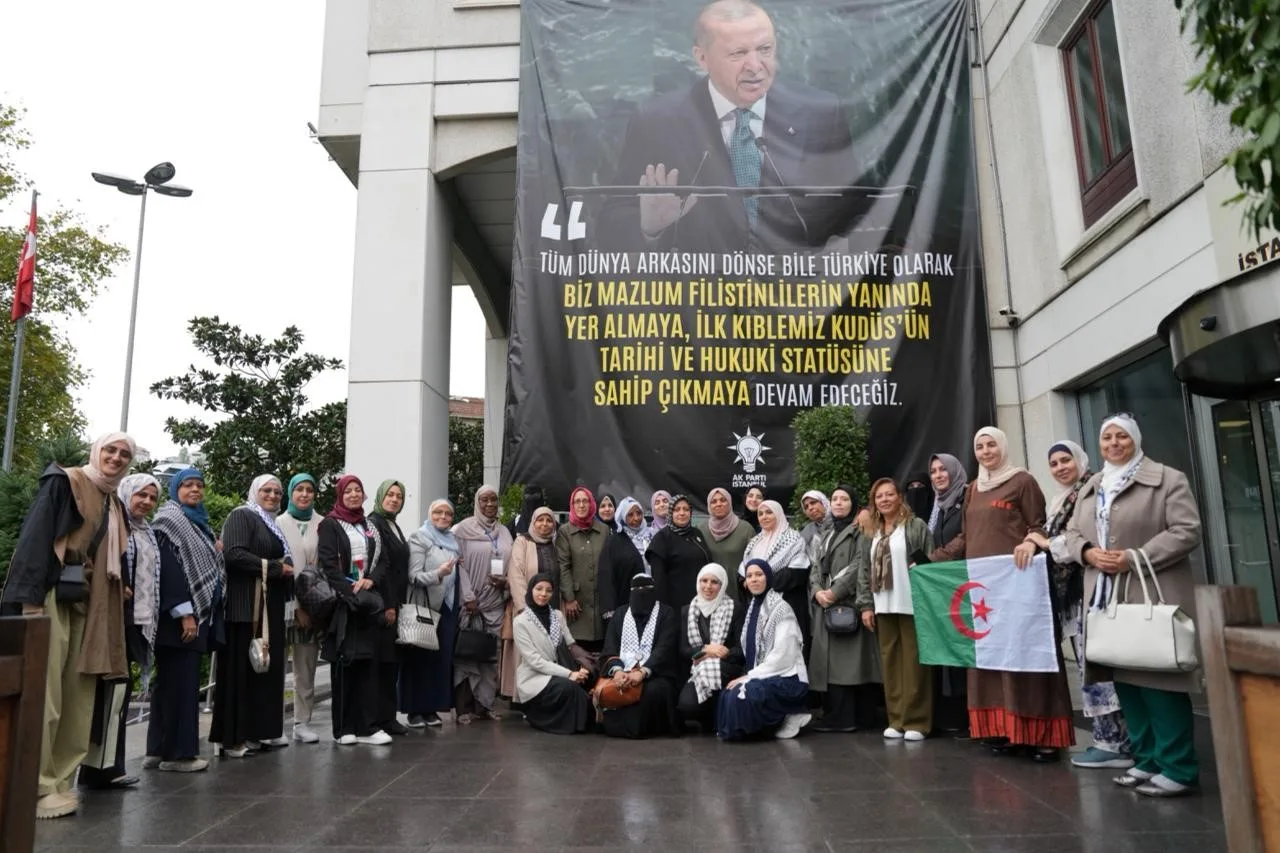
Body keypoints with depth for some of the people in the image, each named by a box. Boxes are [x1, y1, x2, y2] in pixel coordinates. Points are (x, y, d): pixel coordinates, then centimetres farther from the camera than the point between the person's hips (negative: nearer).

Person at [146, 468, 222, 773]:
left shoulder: (199, 523, 19)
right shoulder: (169, 521, -8)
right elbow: (168, 568, -18)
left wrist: (216, 553, 7)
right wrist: (184, 613, -22)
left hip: (198, 613, 9)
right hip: (178, 617, -9)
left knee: (169, 682, 11)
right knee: (180, 682, -6)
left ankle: (159, 749, 16)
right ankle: (177, 752, 0)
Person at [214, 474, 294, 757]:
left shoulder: (271, 524, 22)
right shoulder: (241, 516, -5)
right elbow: (233, 554, -20)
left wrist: (287, 572, 8)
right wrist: (276, 567, -14)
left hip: (270, 606, 9)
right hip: (246, 604, -9)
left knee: (268, 665, 10)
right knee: (242, 667, -6)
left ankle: (261, 731, 18)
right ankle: (233, 738, 1)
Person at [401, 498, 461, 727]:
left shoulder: (453, 539, 16)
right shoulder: (419, 537, -4)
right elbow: (413, 576, -14)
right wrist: (438, 573, -28)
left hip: (448, 607, 6)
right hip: (425, 607, -6)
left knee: (442, 659, 6)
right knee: (420, 659, -1)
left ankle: (432, 708, 15)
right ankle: (415, 710, 8)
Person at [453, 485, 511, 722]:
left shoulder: (504, 532, 14)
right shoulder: (464, 529, 0)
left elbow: (511, 565, 17)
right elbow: (459, 564, -6)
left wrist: (505, 581, -4)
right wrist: (468, 597, -13)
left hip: (496, 603, 4)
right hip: (471, 602, -4)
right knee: (467, 654, -2)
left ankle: (485, 704, 14)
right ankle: (464, 707, 6)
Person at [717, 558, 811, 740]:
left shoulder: (781, 608, -13)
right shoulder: (752, 607, 11)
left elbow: (782, 656, -19)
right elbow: (751, 650, 12)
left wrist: (749, 677, -17)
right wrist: (749, 677, -5)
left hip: (787, 678, -8)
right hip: (762, 677, 8)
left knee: (740, 695, -27)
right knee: (726, 694, -13)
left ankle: (788, 716, -3)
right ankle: (780, 717, 5)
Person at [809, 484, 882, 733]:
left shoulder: (860, 531, 1)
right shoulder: (825, 536, 23)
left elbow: (859, 565, -10)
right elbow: (815, 569, 15)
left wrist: (835, 592, -15)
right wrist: (817, 591, -5)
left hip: (849, 603, -7)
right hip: (826, 606, 7)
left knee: (845, 658, -10)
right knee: (829, 659, 4)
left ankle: (841, 717, -9)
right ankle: (836, 714, 8)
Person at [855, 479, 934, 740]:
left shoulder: (916, 526, 0)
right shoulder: (870, 533, 15)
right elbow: (864, 571, 13)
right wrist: (865, 604, 6)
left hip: (912, 604, -5)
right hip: (883, 607, 5)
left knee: (913, 662, -1)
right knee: (890, 662, 7)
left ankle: (916, 721, 7)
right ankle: (897, 719, 15)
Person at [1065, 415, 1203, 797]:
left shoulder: (1168, 479, -2)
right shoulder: (1089, 489, 18)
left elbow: (1186, 531, -10)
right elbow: (1073, 533, 17)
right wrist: (1088, 552, -5)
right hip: (1106, 598, 7)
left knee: (1158, 679, -7)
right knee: (1125, 678, 10)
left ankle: (1178, 768, 4)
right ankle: (1146, 759, 21)